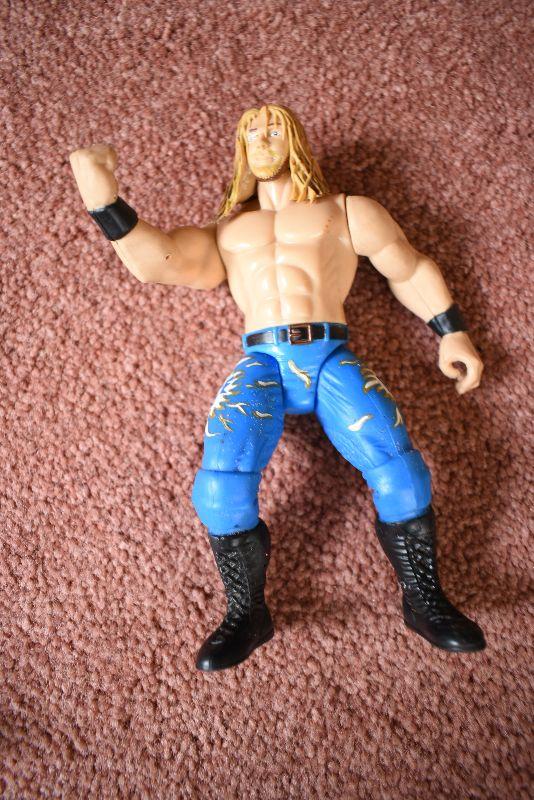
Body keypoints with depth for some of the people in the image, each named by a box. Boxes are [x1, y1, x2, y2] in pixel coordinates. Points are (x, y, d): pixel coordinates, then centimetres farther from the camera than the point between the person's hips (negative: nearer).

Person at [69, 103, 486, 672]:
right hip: (259, 363, 1)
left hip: (331, 357, 0)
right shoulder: (225, 231, 25)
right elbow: (153, 260, 7)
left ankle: (423, 602, 0)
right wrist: (103, 199, -6)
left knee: (402, 477, -22)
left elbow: (410, 269, 26)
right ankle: (247, 614, -3)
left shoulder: (348, 212, 23)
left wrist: (451, 333, 17)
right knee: (220, 490, -24)